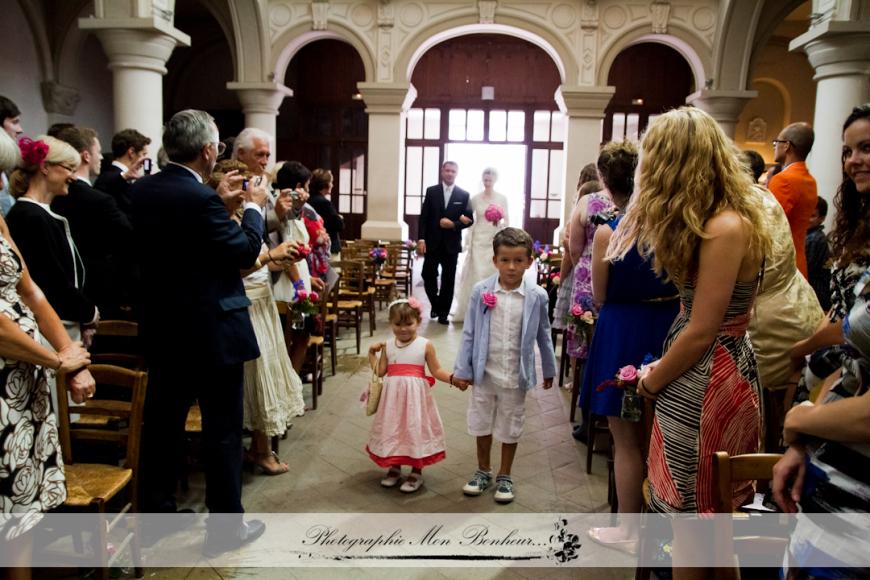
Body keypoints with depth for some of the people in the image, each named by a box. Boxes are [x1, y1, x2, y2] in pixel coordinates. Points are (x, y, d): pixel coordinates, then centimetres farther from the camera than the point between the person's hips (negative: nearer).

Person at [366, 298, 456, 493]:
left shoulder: (425, 345, -7)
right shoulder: (388, 346, 3)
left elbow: (436, 370, -6)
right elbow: (379, 371, 4)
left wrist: (452, 378, -19)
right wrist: (372, 352, 2)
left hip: (415, 396, -3)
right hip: (393, 396, 3)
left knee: (415, 429, 3)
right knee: (393, 429, 12)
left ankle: (416, 472, 19)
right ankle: (395, 467, 32)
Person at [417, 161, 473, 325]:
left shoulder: (464, 195, 2)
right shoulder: (431, 191, 4)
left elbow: (469, 220, 1)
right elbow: (423, 217, 0)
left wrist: (453, 225, -15)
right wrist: (421, 239, -8)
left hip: (451, 244, 0)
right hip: (432, 242, 0)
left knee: (448, 280, 5)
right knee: (428, 276, 0)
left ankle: (443, 313, 15)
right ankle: (435, 304, 25)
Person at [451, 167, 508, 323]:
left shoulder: (502, 198, 3)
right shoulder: (476, 198, 3)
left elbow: (506, 220, 5)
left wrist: (500, 223, -18)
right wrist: (468, 242, -1)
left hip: (495, 241, 0)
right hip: (479, 240, 0)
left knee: (493, 274, 0)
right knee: (476, 274, -2)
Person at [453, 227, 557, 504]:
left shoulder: (537, 296, -11)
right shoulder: (481, 291, -11)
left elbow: (543, 335, 2)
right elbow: (469, 333, -5)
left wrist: (549, 370, 10)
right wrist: (462, 370, -3)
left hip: (516, 375, -1)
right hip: (484, 372, 1)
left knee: (510, 427, 14)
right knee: (482, 422, 17)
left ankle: (505, 476, 34)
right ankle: (483, 471, 38)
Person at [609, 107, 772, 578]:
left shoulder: (725, 228, -23)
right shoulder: (714, 220, 8)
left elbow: (701, 333, -21)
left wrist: (652, 380, -7)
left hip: (706, 381, -9)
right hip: (709, 369, 9)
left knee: (692, 510, 8)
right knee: (705, 513, 21)